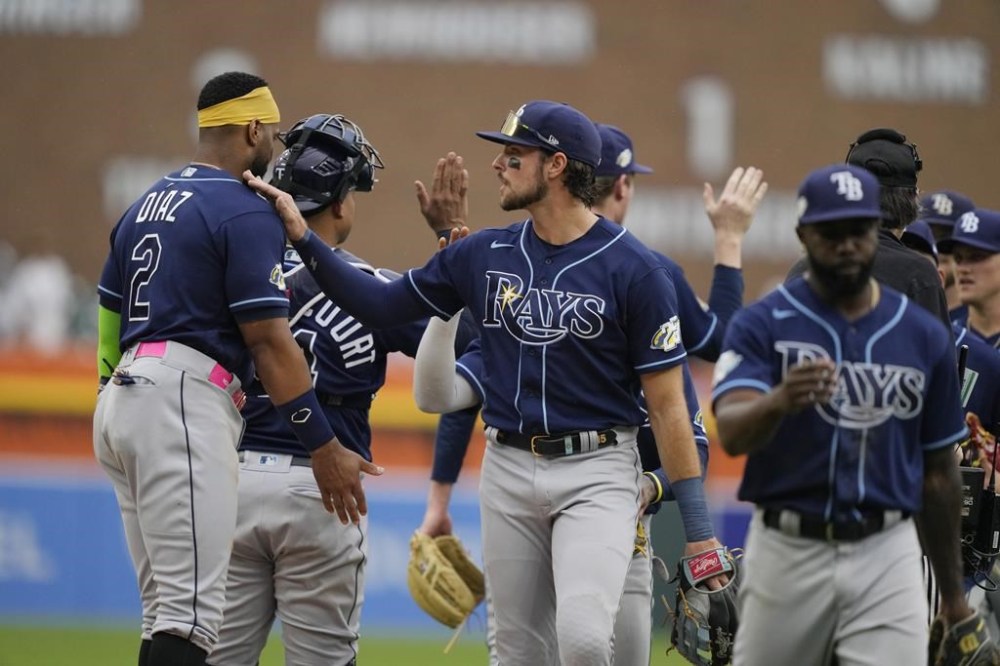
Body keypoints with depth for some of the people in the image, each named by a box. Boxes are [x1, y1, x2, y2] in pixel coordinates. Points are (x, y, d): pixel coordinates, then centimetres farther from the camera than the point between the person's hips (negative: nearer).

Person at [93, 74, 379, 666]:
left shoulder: (148, 205, 20)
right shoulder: (247, 213, -6)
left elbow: (109, 321, 20)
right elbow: (268, 341, -11)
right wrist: (325, 447, -9)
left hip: (119, 397, 9)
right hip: (185, 400, -9)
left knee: (165, 611, 11)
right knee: (191, 613, -15)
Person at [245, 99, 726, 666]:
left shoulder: (633, 268, -8)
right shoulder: (484, 256, 6)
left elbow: (668, 402, -7)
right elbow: (380, 305, 14)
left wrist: (698, 527, -9)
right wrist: (303, 238, 1)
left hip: (596, 471, -5)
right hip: (509, 469, 5)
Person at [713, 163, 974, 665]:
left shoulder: (924, 336, 6)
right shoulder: (762, 324, -3)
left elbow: (937, 470, 14)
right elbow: (732, 432, -20)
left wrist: (953, 592, 16)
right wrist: (780, 400, -43)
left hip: (887, 560, 1)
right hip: (787, 553, -1)